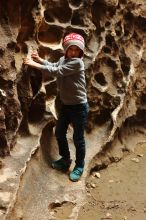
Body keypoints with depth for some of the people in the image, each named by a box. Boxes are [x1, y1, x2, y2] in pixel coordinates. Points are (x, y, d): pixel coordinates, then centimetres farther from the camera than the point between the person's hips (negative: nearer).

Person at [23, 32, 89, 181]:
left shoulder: (77, 62, -22)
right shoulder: (63, 59, 4)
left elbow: (56, 72, -26)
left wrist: (35, 64, -21)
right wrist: (39, 59, 1)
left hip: (79, 107, -8)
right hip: (66, 105, 8)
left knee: (78, 138, 5)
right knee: (59, 133, 18)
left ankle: (79, 166, 23)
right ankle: (65, 160, 39)